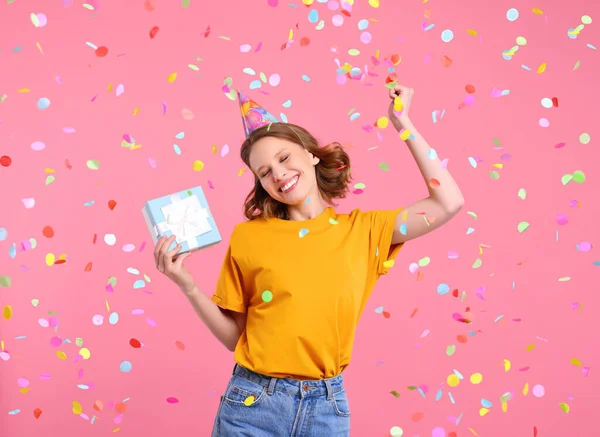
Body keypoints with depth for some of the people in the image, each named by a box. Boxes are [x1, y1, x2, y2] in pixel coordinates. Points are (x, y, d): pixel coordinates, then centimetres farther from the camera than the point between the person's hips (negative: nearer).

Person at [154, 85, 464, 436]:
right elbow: (234, 336, 4)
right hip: (253, 404, -1)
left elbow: (449, 202, -2)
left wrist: (404, 124, 1)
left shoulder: (362, 230, 4)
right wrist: (188, 286, -10)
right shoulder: (248, 237, -1)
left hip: (327, 407, 2)